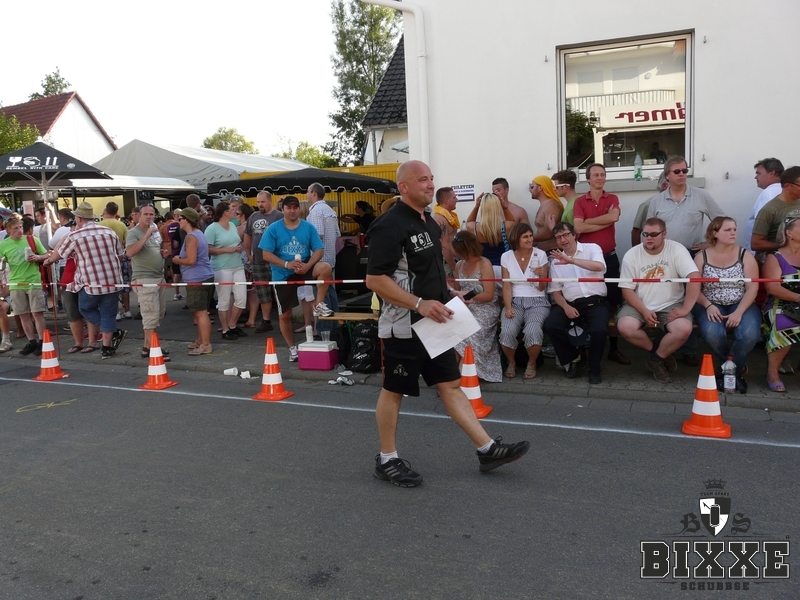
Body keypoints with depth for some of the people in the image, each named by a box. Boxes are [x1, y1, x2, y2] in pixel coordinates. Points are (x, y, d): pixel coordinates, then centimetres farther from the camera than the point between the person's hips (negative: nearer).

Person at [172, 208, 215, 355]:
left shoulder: (190, 237, -15)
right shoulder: (198, 233, 17)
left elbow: (191, 260, -22)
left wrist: (177, 260, -5)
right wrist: (180, 258, 16)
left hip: (197, 279, -11)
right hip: (205, 277, 11)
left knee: (201, 312, -7)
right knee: (200, 311, 17)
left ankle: (206, 345, -3)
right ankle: (201, 340, 25)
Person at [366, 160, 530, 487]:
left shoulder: (429, 222, 12)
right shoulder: (390, 225, -17)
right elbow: (375, 279, -23)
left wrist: (448, 294, 12)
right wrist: (420, 304, -27)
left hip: (433, 323, 9)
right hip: (403, 326, -8)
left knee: (451, 385, 11)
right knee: (393, 391, 5)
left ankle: (487, 449, 17)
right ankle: (387, 460, 20)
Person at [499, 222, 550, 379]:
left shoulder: (540, 255, -1)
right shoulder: (506, 257, 3)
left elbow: (542, 288, -1)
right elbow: (506, 286, 1)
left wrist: (541, 275, -22)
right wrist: (508, 307, -13)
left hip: (537, 302, -1)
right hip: (515, 302, 1)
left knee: (532, 331, -32)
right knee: (507, 331, -29)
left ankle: (532, 363, -2)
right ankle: (511, 362, 2)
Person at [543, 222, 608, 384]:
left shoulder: (592, 248, 5)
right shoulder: (556, 260, 13)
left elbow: (599, 266, -18)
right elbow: (555, 291, 11)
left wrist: (571, 260, -26)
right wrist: (566, 307, -9)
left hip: (596, 302, -3)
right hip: (571, 304, 3)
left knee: (599, 330, -32)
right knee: (550, 325, -24)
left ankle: (594, 368, -3)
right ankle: (573, 359, 3)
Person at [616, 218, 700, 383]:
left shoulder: (676, 250, -8)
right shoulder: (631, 255, -4)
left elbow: (695, 277, -18)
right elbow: (627, 289, -4)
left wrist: (685, 309, -24)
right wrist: (645, 311, -17)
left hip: (671, 305, -1)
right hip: (640, 305, 1)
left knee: (684, 329, -30)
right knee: (625, 327, -28)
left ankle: (656, 360, -2)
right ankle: (662, 353, 1)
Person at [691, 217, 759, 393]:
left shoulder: (745, 255, 2)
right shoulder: (702, 256, 2)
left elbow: (752, 288, -5)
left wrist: (739, 313, -18)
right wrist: (708, 306, -19)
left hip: (741, 305, 1)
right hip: (711, 305, -1)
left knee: (750, 334, -30)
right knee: (712, 333, -33)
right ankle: (736, 368, -3)